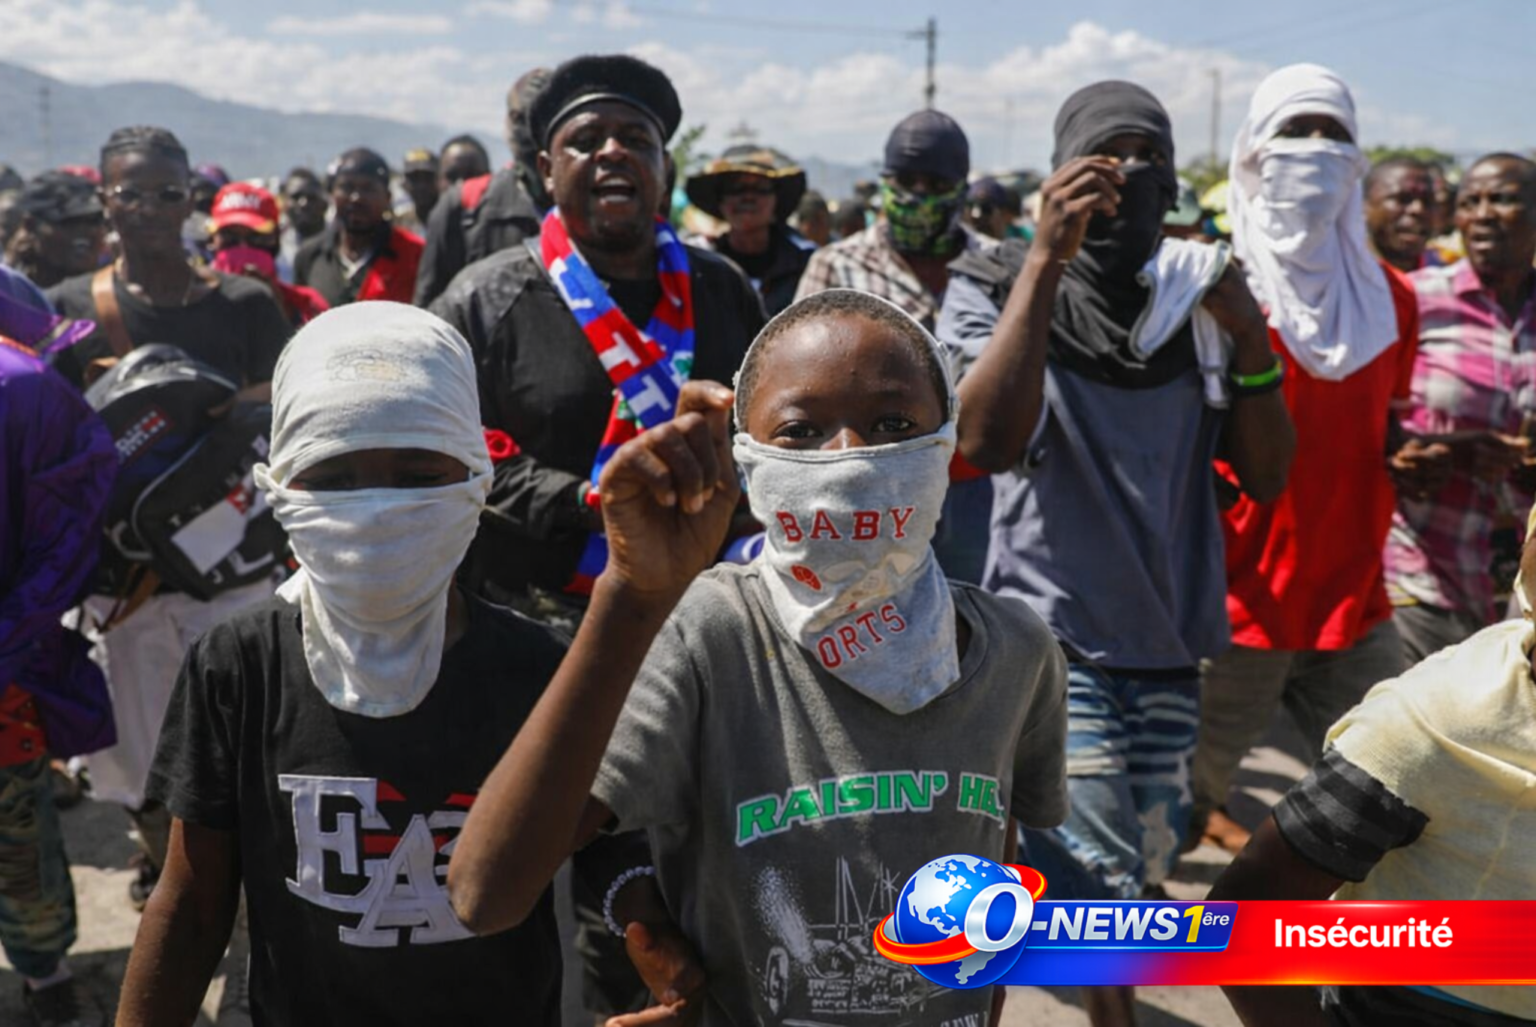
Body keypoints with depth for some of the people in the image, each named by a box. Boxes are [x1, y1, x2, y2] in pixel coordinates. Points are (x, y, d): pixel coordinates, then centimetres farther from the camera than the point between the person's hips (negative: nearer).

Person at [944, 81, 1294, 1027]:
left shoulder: (1200, 296, 7)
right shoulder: (996, 286, -4)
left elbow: (1266, 477, 3)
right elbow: (989, 441, -23)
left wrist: (1250, 338, -12)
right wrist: (1046, 258, -25)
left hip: (1169, 642, 5)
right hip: (1051, 636, -5)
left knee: (1140, 889, 15)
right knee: (1098, 896, -13)